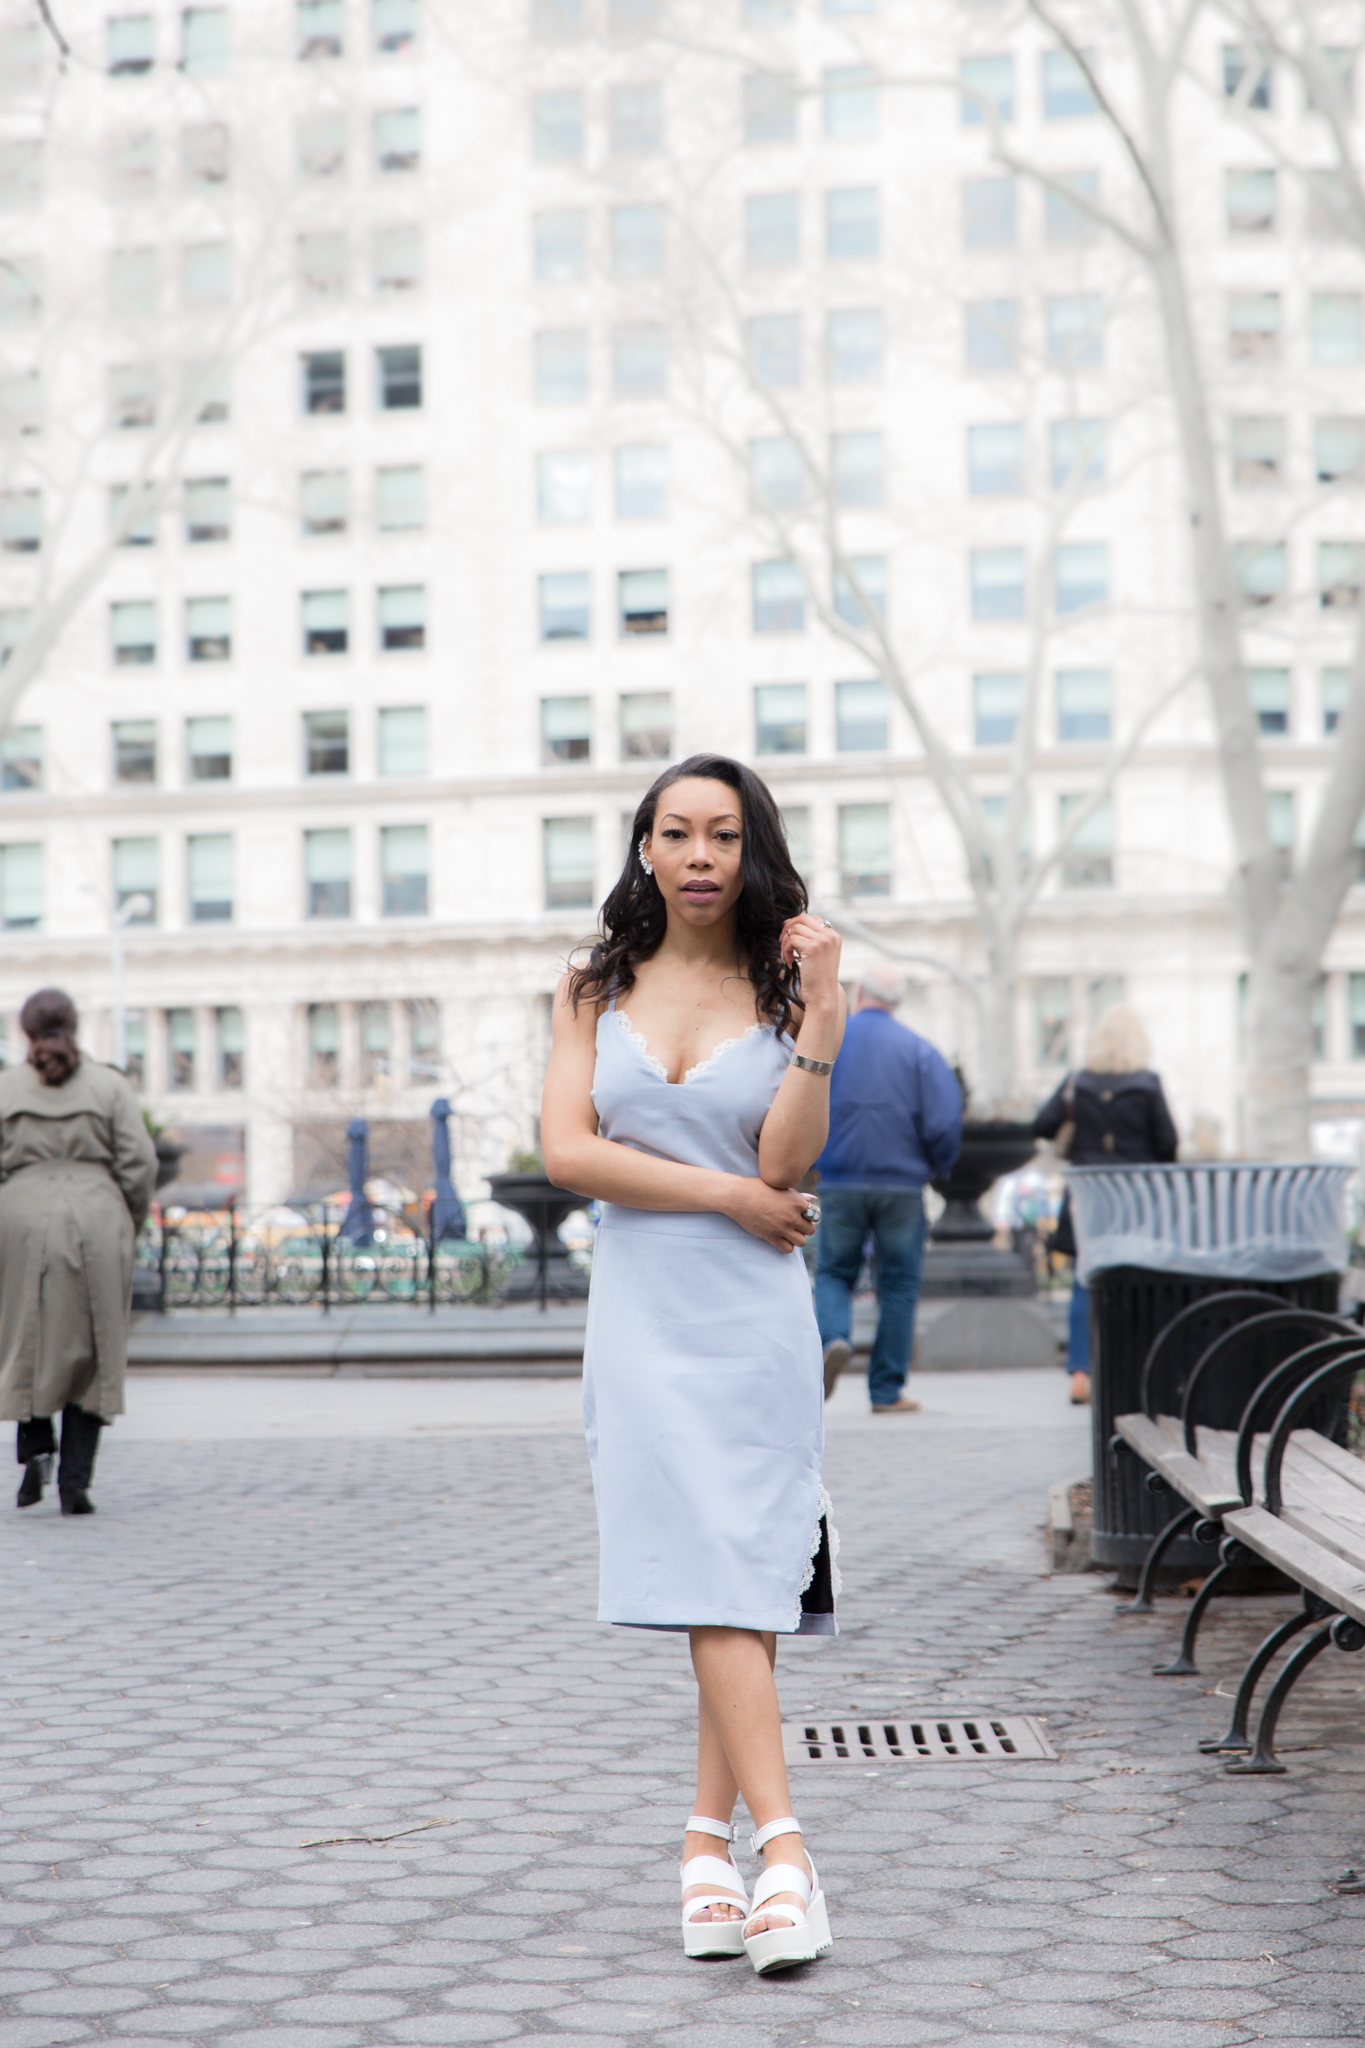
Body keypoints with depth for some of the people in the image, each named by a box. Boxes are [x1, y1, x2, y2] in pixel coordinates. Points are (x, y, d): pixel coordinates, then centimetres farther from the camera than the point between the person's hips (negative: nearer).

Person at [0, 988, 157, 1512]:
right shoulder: (109, 1086, 3)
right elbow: (140, 1167, -2)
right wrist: (126, 1230, 12)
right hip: (95, 1221, 0)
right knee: (91, 1351, 6)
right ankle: (75, 1480, -1)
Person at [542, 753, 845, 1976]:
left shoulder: (784, 989, 4)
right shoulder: (598, 991, 10)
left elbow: (787, 1163, -8)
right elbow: (566, 1151, -3)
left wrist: (823, 1014, -17)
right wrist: (730, 1196, -7)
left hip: (754, 1320, -1)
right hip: (642, 1313, 1)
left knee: (741, 1579, -3)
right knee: (713, 1575, -8)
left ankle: (709, 1841, 8)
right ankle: (780, 1847, -12)